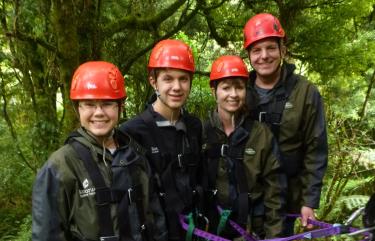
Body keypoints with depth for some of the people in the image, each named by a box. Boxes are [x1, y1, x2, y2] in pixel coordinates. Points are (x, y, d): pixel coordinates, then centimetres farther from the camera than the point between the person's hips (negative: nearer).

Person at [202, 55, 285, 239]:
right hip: (209, 228, 1)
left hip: (251, 228, 0)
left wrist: (274, 234, -6)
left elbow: (274, 189, -5)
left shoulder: (262, 134, -7)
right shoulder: (200, 132, -7)